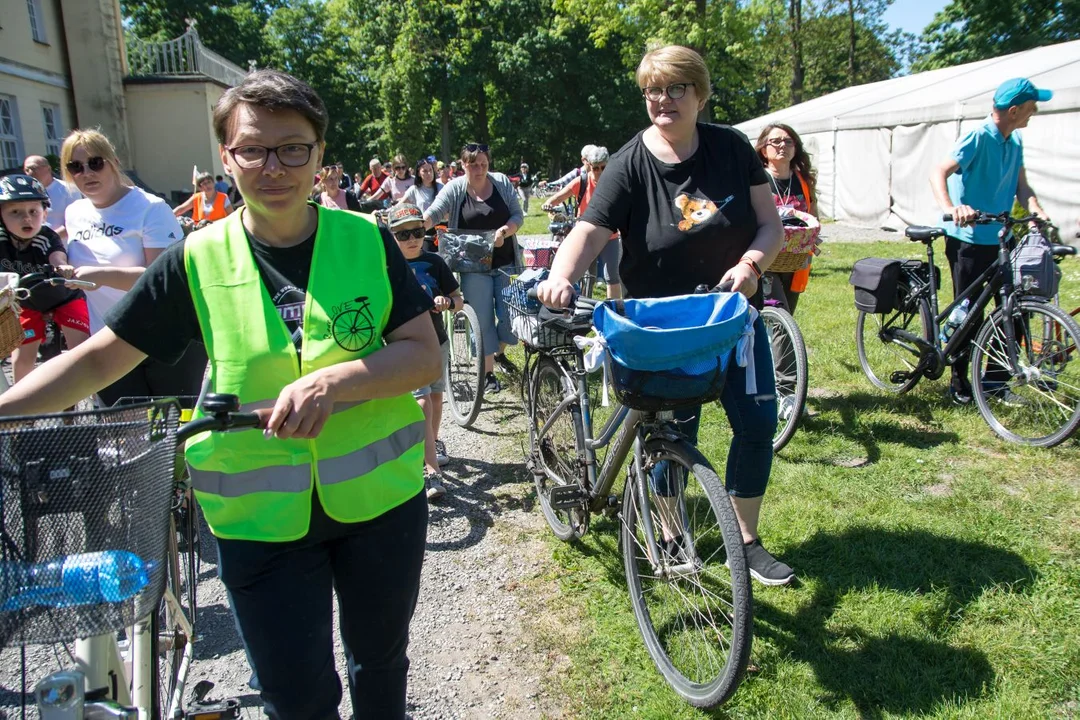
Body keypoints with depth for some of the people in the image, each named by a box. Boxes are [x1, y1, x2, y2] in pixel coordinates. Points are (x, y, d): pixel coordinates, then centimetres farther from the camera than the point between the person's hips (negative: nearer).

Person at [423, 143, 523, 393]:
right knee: (483, 318, -1)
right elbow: (433, 213, -16)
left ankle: (500, 352, 32)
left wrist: (504, 231, -19)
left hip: (505, 262, 2)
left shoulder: (502, 182, 1)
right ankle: (488, 373, 11)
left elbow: (518, 215, 1)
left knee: (508, 313, 2)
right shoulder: (454, 189, -4)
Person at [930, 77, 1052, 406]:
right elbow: (938, 173, -26)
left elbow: (1021, 184, 9)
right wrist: (950, 207, -44)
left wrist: (1035, 208, -12)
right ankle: (959, 380, 15)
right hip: (968, 240, -8)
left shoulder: (1015, 142, 11)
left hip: (999, 239, 8)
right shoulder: (979, 138, -15)